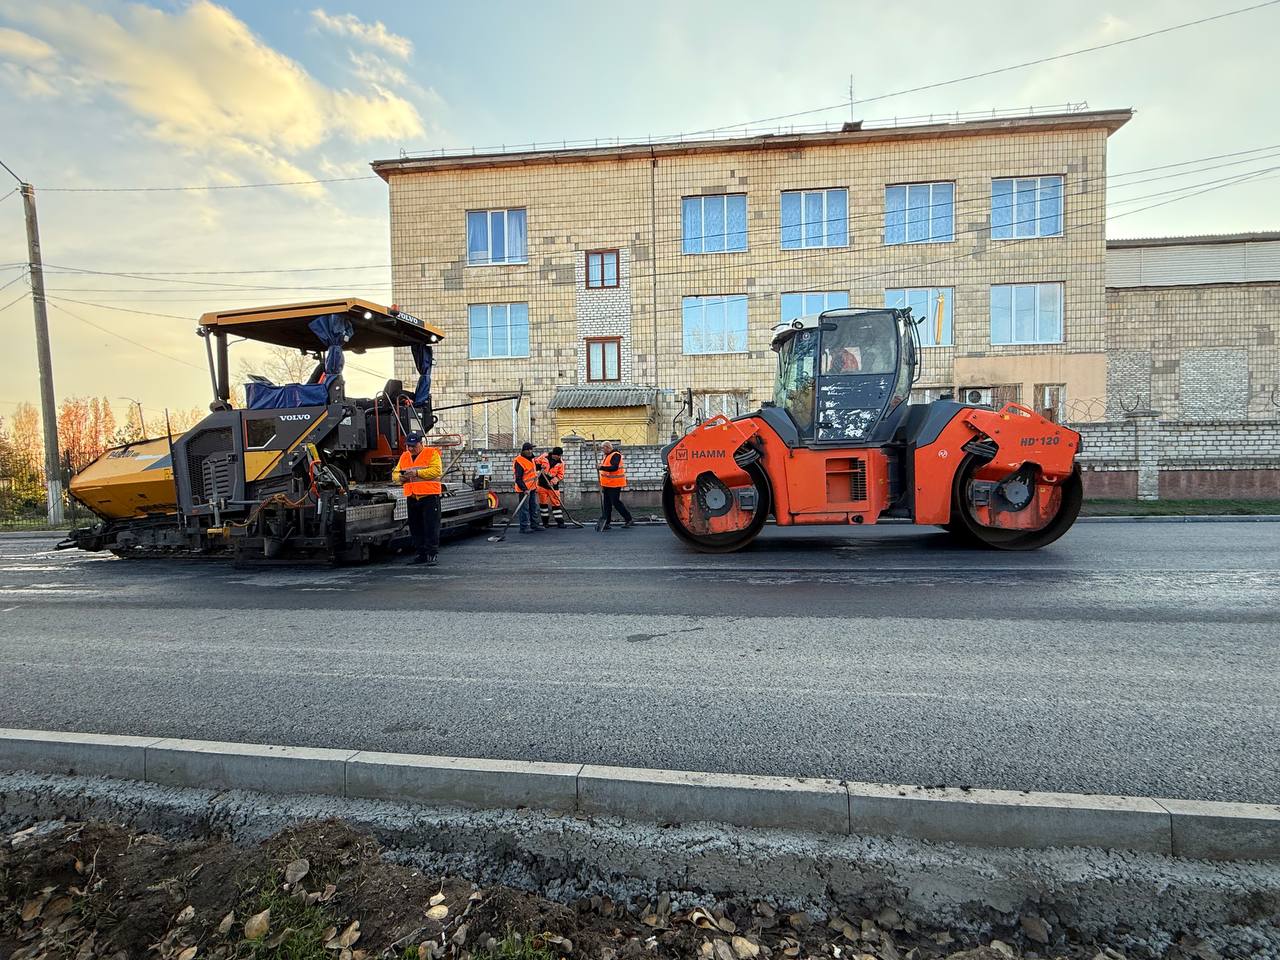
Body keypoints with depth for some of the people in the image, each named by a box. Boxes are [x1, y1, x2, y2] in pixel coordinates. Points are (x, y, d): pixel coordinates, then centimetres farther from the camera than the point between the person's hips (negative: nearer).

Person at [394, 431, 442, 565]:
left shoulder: (432, 453, -2)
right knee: (415, 528, 10)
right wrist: (400, 477, -3)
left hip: (429, 496, -6)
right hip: (411, 498, 6)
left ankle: (432, 554, 0)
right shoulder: (404, 456, 17)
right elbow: (396, 473, 20)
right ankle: (419, 554, 20)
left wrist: (417, 473, -19)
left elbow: (437, 470, -14)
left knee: (431, 527, -5)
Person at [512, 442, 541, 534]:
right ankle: (524, 528, 1)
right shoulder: (519, 462, -19)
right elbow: (518, 478, -22)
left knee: (534, 507, 16)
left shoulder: (531, 459, 10)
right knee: (524, 508, -5)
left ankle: (534, 525, 27)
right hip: (524, 489, -10)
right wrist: (524, 489, -27)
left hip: (532, 488, 10)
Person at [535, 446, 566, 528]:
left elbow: (560, 475, -5)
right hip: (542, 484, 0)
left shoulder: (560, 463, -3)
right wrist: (540, 466, -14)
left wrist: (555, 479, -23)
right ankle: (545, 521, 18)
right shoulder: (544, 457, -5)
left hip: (553, 486, 0)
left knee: (556, 503, -1)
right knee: (543, 503, 7)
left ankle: (560, 522, 4)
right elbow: (536, 463, 7)